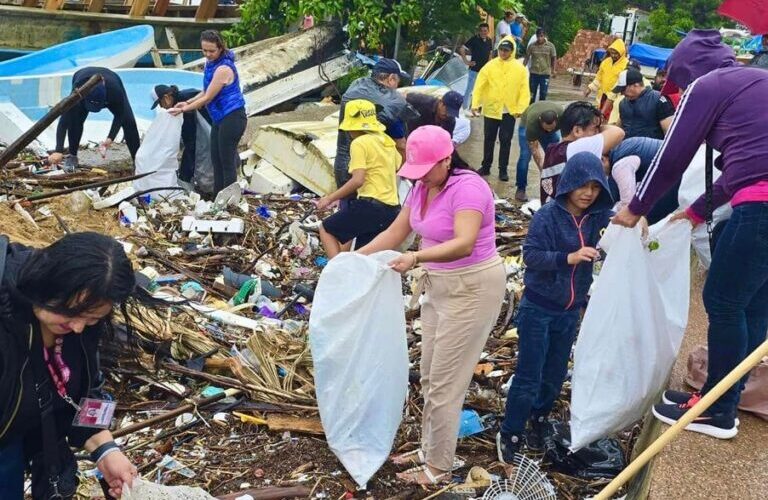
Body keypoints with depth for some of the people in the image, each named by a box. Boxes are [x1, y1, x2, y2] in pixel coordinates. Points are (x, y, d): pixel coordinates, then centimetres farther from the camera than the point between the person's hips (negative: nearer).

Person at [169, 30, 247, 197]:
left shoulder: (223, 69, -21)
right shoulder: (211, 64, 8)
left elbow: (208, 98, -17)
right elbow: (206, 92, 19)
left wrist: (184, 109, -9)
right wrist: (188, 102, 5)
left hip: (232, 118, -10)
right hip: (220, 119, 10)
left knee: (227, 161, -3)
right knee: (216, 160, 14)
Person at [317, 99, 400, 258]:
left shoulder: (359, 143, -8)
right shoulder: (386, 141, 14)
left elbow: (358, 180, -18)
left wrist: (330, 198, -12)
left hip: (371, 205, -8)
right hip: (392, 210, 8)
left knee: (326, 229, 8)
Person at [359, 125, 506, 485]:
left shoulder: (467, 187, -24)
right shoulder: (423, 188, 3)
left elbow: (464, 244, -37)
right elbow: (395, 233, 9)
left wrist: (417, 258, -48)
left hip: (472, 290, -9)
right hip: (439, 286, 9)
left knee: (445, 382, -1)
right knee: (430, 377, 17)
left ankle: (439, 468, 14)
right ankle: (429, 449, 34)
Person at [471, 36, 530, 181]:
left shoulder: (520, 68, -3)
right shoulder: (490, 66, -4)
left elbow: (524, 90, -4)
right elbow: (479, 86, -5)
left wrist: (520, 108, -14)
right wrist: (475, 104, -14)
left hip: (509, 112, -1)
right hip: (490, 110, 1)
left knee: (505, 141, 6)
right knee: (489, 139, 12)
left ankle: (503, 170, 16)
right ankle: (486, 166, 26)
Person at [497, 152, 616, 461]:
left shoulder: (599, 217, -3)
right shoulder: (548, 215, -15)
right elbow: (530, 255, -19)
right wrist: (568, 257, -32)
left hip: (570, 311, 5)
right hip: (538, 308, -4)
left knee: (555, 376, 14)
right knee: (529, 376, 0)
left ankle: (538, 422, 35)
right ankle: (510, 435, 13)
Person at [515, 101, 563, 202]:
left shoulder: (562, 114, -37)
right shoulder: (532, 121, -43)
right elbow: (534, 149, -38)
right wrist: (544, 170, -39)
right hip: (526, 125, -3)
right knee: (525, 155, -17)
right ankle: (520, 189, -6)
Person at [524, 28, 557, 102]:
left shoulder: (550, 46, -3)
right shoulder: (532, 46, -2)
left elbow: (554, 58, 3)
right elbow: (527, 58, 3)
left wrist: (553, 70, -5)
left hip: (545, 73, -1)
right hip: (534, 73, 1)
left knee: (543, 94, 3)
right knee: (532, 94, 7)